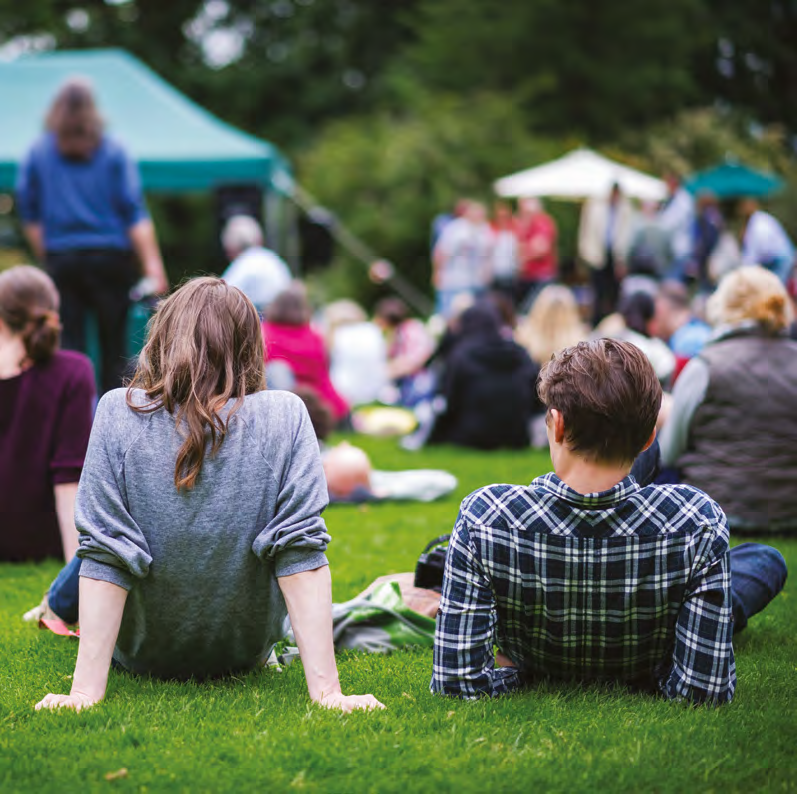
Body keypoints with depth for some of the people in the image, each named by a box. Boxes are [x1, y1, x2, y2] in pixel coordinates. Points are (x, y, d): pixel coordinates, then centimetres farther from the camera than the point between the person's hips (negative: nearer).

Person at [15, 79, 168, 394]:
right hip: (110, 258, -1)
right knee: (114, 343, 6)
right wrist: (153, 265, -6)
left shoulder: (37, 153, 4)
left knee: (68, 343, 1)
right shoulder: (113, 152, -1)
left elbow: (29, 215, 6)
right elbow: (135, 214, -5)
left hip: (60, 259, 1)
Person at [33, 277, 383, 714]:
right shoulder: (285, 417, -17)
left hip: (140, 656, -1)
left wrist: (85, 691, -20)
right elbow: (301, 552, -21)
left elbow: (102, 557, -22)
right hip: (245, 653, 1)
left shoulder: (119, 413, -19)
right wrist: (326, 690, -21)